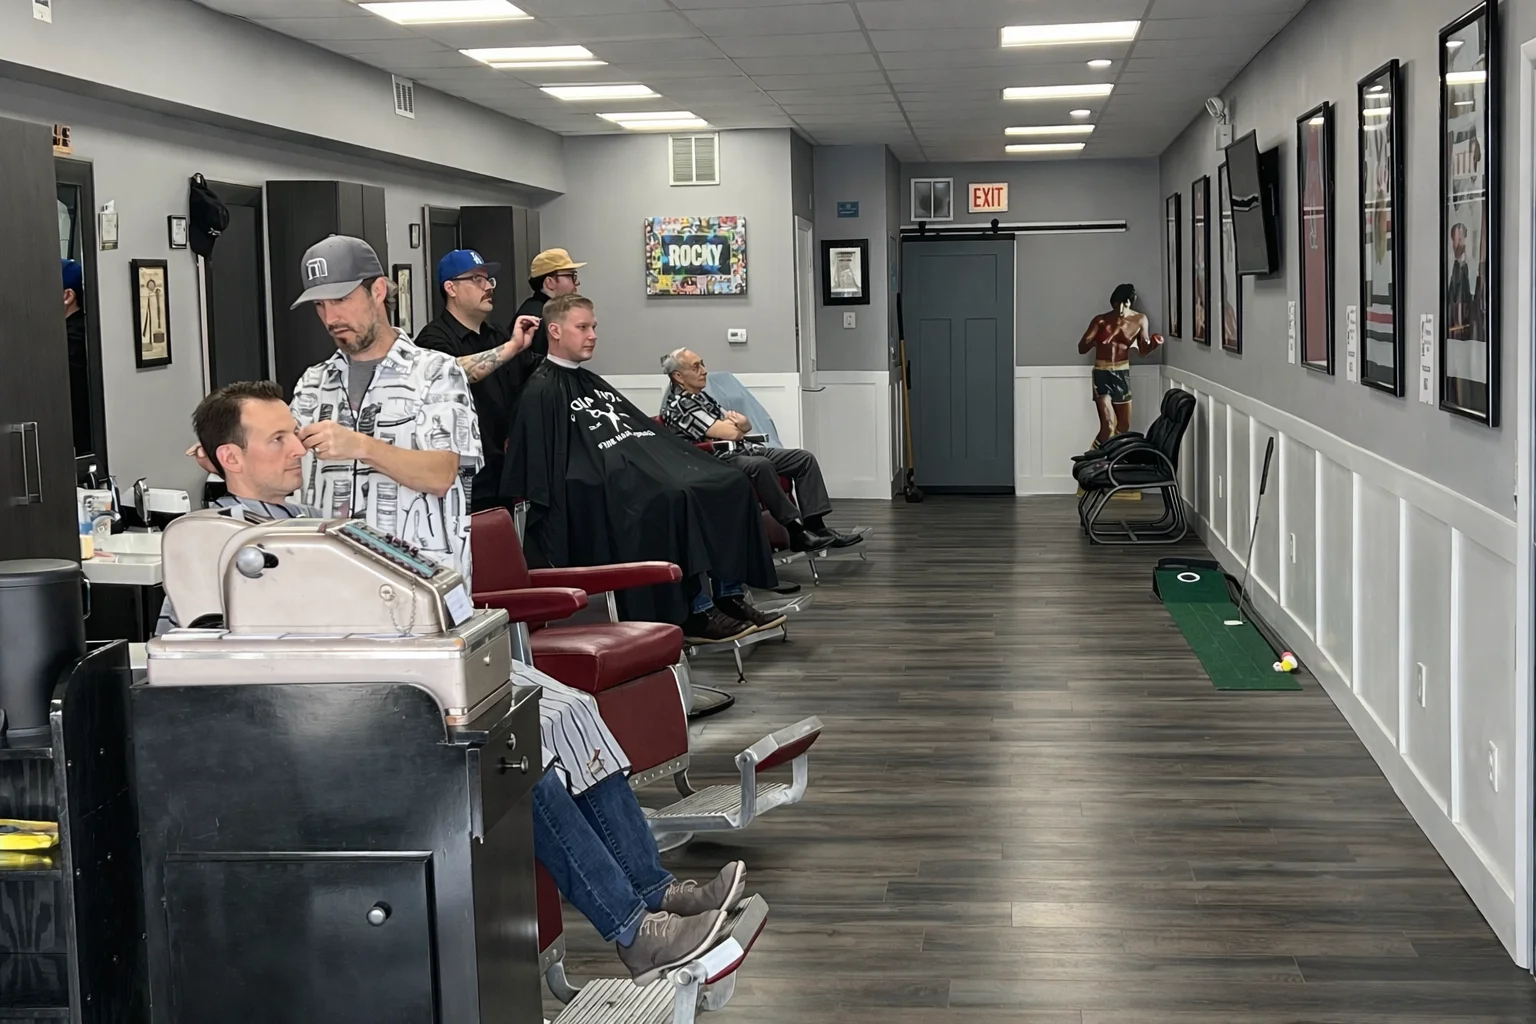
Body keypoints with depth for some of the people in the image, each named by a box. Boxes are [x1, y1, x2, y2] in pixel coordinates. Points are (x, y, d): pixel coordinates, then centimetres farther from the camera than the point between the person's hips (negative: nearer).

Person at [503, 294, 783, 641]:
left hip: (643, 465, 10)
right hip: (609, 485, -9)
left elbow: (645, 428, 27)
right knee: (678, 499, -34)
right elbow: (542, 463, -12)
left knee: (730, 483, -6)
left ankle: (729, 595, -8)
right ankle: (696, 614, -27)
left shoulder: (590, 381, 26)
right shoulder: (542, 391, -3)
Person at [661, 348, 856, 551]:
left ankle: (816, 526, -11)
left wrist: (737, 422, -8)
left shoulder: (701, 396, 18)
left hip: (746, 450, 10)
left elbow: (746, 426, 17)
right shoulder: (677, 406, -13)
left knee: (804, 458, -3)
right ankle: (796, 532, -33)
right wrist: (737, 422, 5)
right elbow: (730, 433, -18)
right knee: (761, 466, -39)